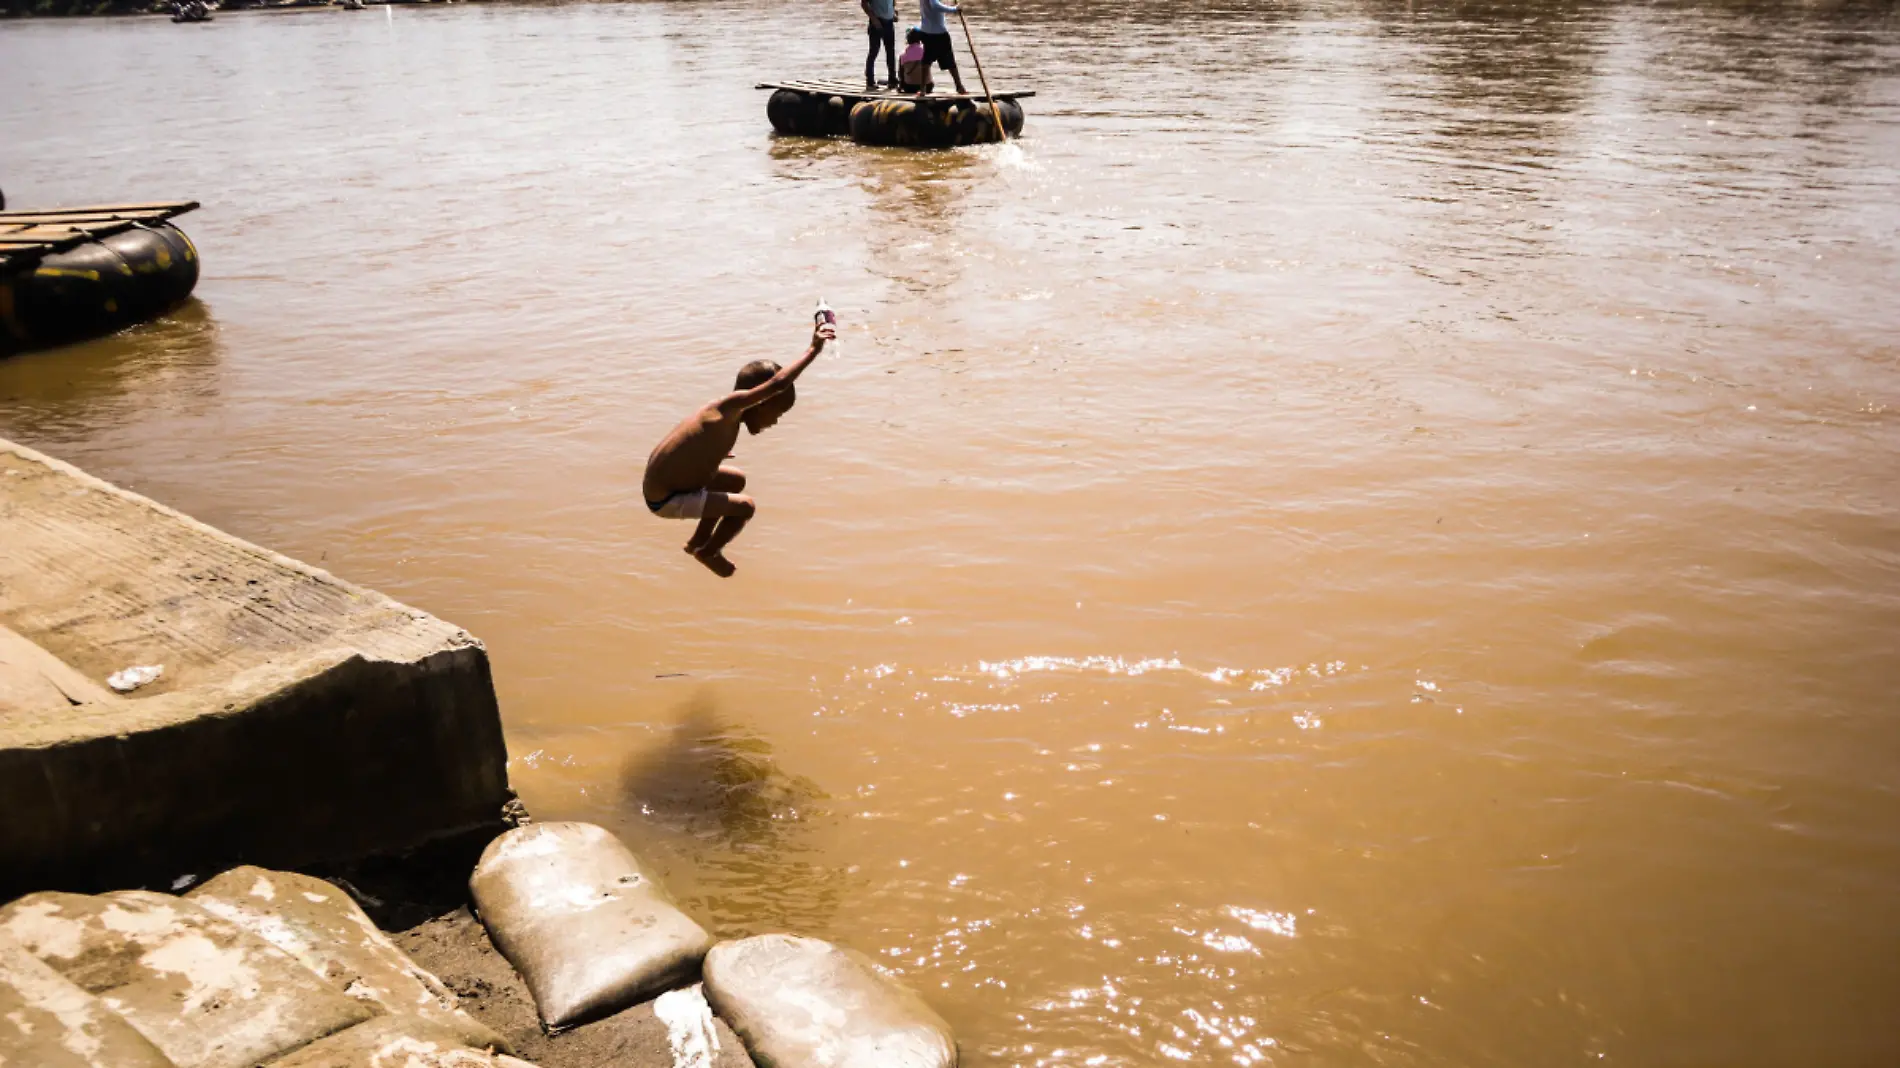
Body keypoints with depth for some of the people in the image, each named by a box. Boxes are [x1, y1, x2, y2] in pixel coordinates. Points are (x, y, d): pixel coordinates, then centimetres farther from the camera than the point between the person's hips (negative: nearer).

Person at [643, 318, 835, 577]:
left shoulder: (726, 416, 3)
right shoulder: (727, 409, -24)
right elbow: (777, 384, -35)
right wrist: (813, 350, -30)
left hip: (660, 484, 10)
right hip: (667, 500, -10)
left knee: (736, 480, 25)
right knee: (745, 507, -11)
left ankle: (699, 541, 36)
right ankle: (708, 552, 12)